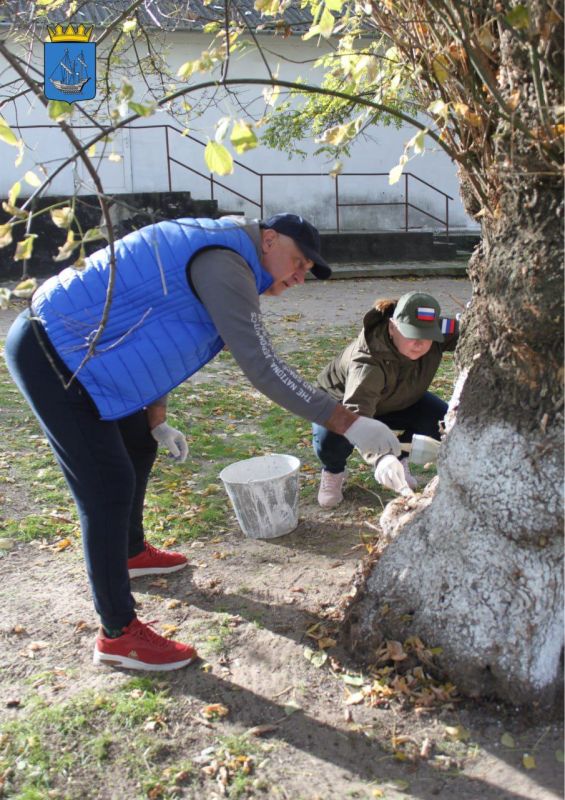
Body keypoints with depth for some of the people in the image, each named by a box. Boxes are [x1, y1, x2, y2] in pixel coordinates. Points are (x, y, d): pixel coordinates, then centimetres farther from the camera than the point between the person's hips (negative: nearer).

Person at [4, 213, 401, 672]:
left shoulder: (214, 257, 14)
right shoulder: (223, 263, -19)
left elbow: (149, 330, 19)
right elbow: (262, 367, -26)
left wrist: (156, 421, 16)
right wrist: (347, 422, -25)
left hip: (72, 348, 11)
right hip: (50, 355, -11)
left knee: (138, 449, 21)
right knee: (109, 486, -10)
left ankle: (131, 552, 44)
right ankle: (118, 634, 1)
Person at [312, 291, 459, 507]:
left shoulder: (438, 332, -26)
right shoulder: (368, 362, -44)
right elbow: (356, 413, -56)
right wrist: (380, 457, -73)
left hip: (396, 402, 5)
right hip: (341, 402, -5)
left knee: (443, 420, -17)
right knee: (330, 440, -37)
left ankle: (398, 459, 9)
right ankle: (334, 472, 1)